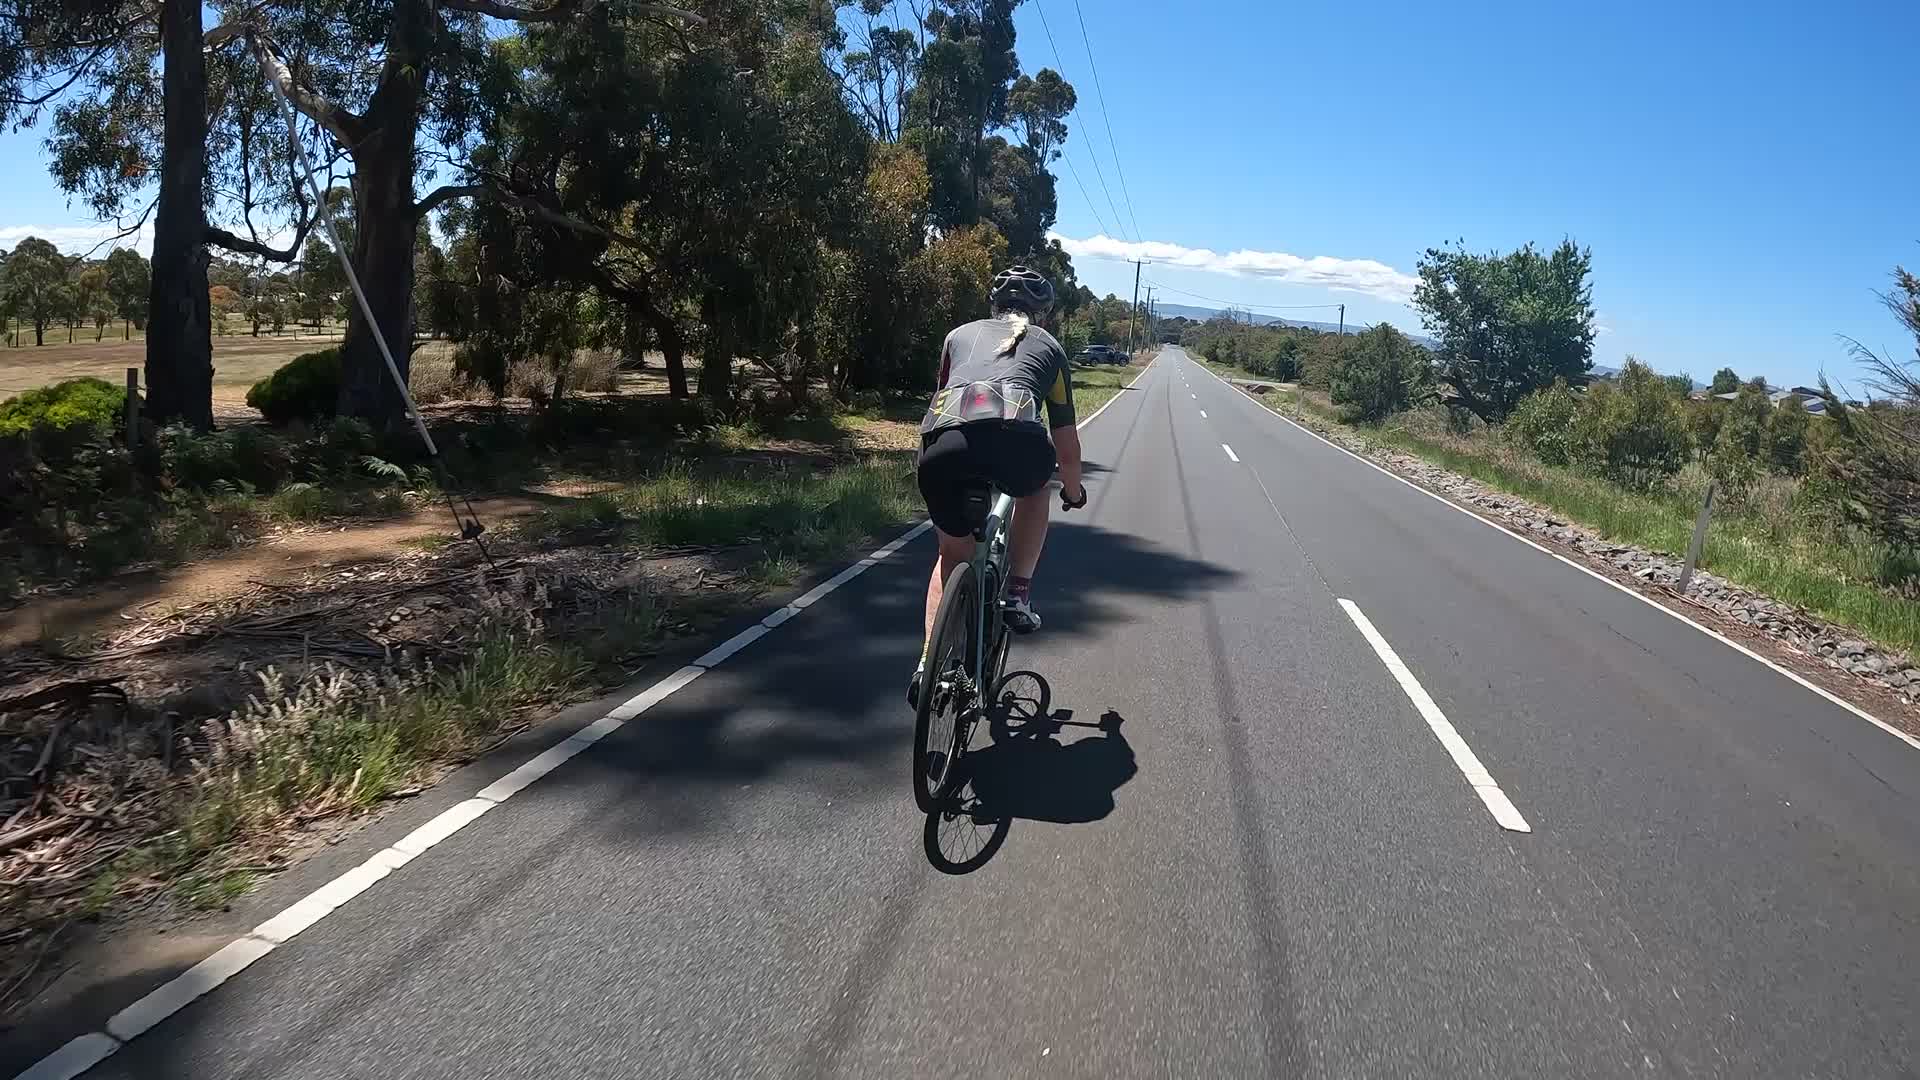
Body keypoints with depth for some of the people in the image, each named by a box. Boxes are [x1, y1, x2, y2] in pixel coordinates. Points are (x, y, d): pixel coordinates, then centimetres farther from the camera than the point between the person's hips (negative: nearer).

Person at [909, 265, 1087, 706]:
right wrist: (1073, 491, 53)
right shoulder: (1049, 346, 31)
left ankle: (929, 664, 14)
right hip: (1016, 437, -2)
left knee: (953, 553, 26)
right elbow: (1066, 439, 36)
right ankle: (1019, 595, 26)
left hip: (943, 443, 2)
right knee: (1034, 491, 36)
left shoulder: (960, 334, 35)